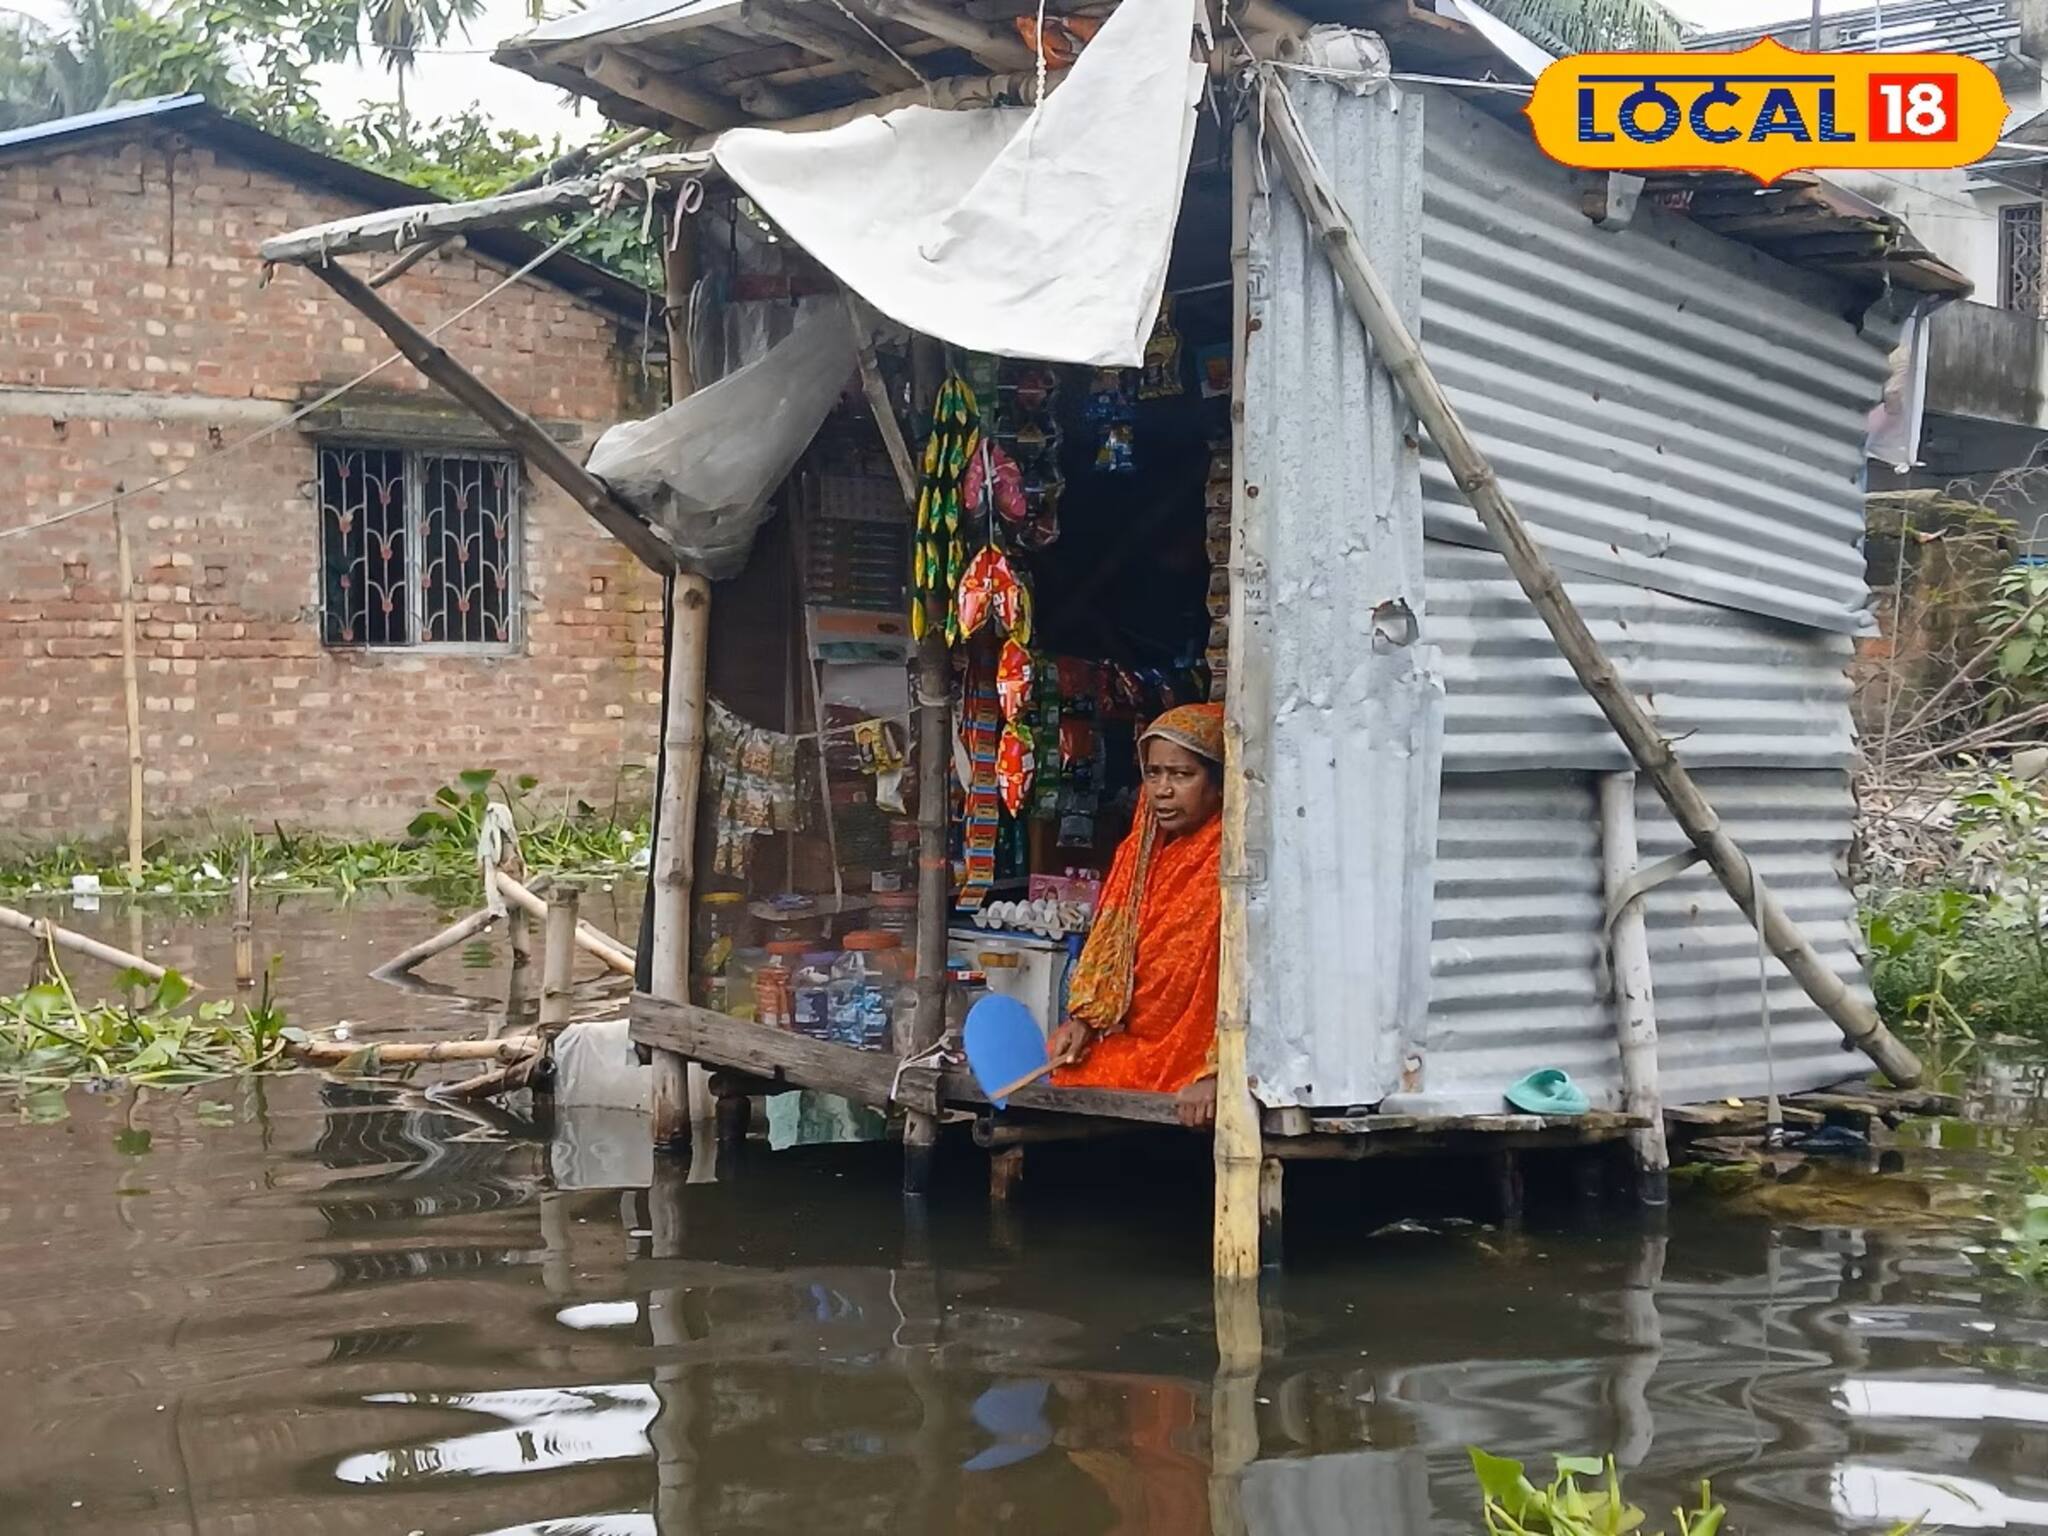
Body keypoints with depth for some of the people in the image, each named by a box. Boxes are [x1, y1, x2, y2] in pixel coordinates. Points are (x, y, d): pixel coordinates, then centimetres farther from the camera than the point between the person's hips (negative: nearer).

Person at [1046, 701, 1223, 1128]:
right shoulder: (1138, 852, 12)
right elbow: (1109, 946, 17)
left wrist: (1215, 1076, -29)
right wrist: (1085, 1019, 1)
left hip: (1201, 1060, -8)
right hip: (1139, 1042, 8)